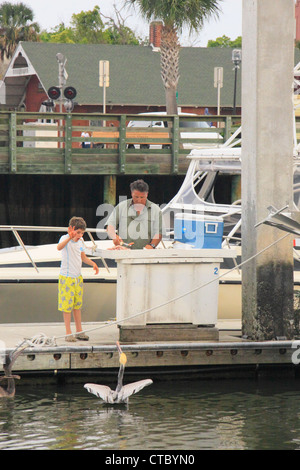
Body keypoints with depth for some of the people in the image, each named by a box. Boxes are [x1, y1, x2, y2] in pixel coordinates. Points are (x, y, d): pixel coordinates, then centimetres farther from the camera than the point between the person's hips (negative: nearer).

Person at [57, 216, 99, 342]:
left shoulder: (80, 241, 8)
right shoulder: (65, 239, -14)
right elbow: (59, 247, -39)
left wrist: (93, 263, 6)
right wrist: (70, 237, -53)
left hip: (78, 277, 7)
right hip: (66, 278, -7)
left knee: (77, 305, 13)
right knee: (67, 305, -2)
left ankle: (79, 331, 21)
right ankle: (68, 333, 5)